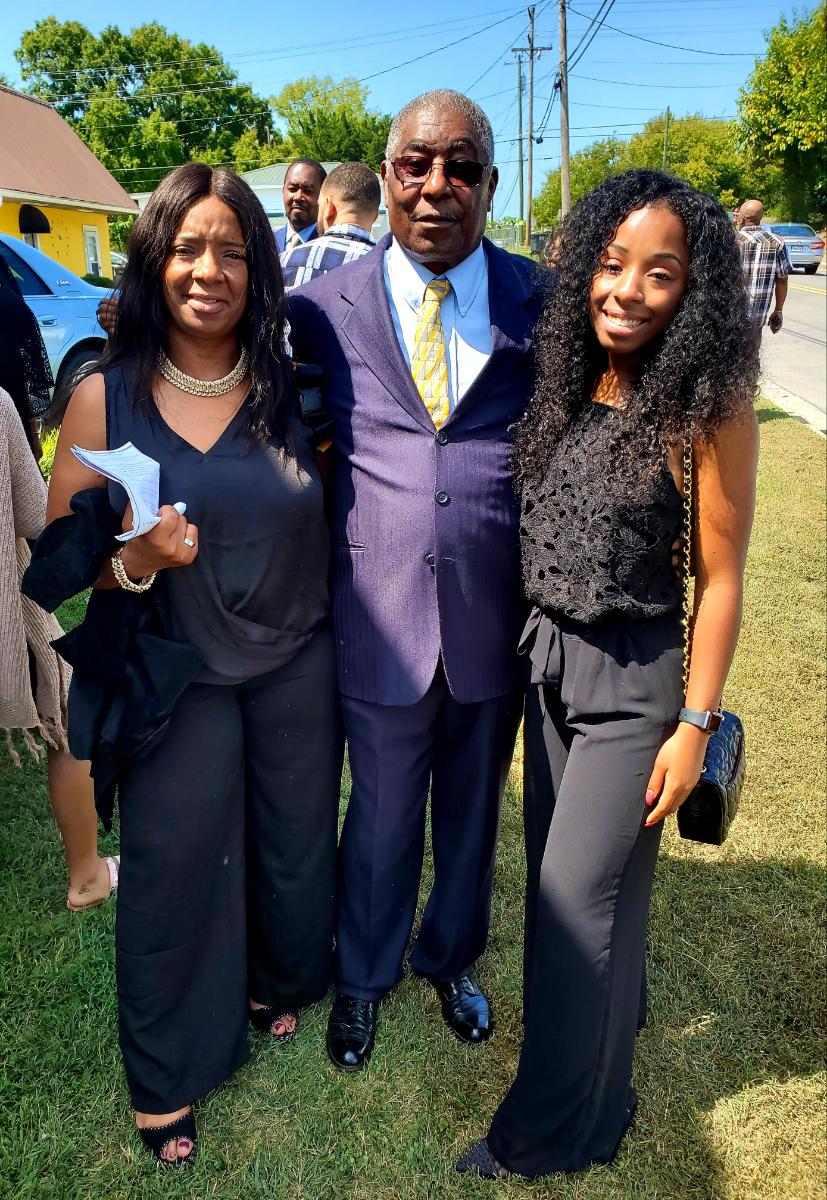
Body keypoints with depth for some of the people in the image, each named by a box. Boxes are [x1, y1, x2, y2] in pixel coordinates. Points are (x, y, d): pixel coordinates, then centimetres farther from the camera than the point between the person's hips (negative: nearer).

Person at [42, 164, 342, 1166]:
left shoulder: (292, 387, -4)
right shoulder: (105, 396, -8)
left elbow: (338, 516, 2)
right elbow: (59, 549, -4)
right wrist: (135, 557, -23)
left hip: (298, 668, 2)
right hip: (176, 678, -1)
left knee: (296, 848, 17)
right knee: (173, 869, 10)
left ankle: (278, 983, 53)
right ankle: (164, 1077, 38)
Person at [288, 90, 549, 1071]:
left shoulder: (541, 302, -1)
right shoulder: (321, 307, -3)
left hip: (497, 618, 2)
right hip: (382, 619, -1)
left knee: (472, 812, 21)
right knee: (382, 816, 18)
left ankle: (452, 957, 51)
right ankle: (363, 976, 47)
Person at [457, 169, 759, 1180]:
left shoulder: (706, 410, -16)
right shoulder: (568, 384, 1)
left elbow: (719, 579, -13)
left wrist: (695, 726, -11)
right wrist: (536, 640, 8)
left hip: (634, 682, -6)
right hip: (548, 659, 6)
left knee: (579, 897, 4)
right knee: (556, 872, 20)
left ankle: (557, 1130, 28)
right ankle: (609, 1006, 51)